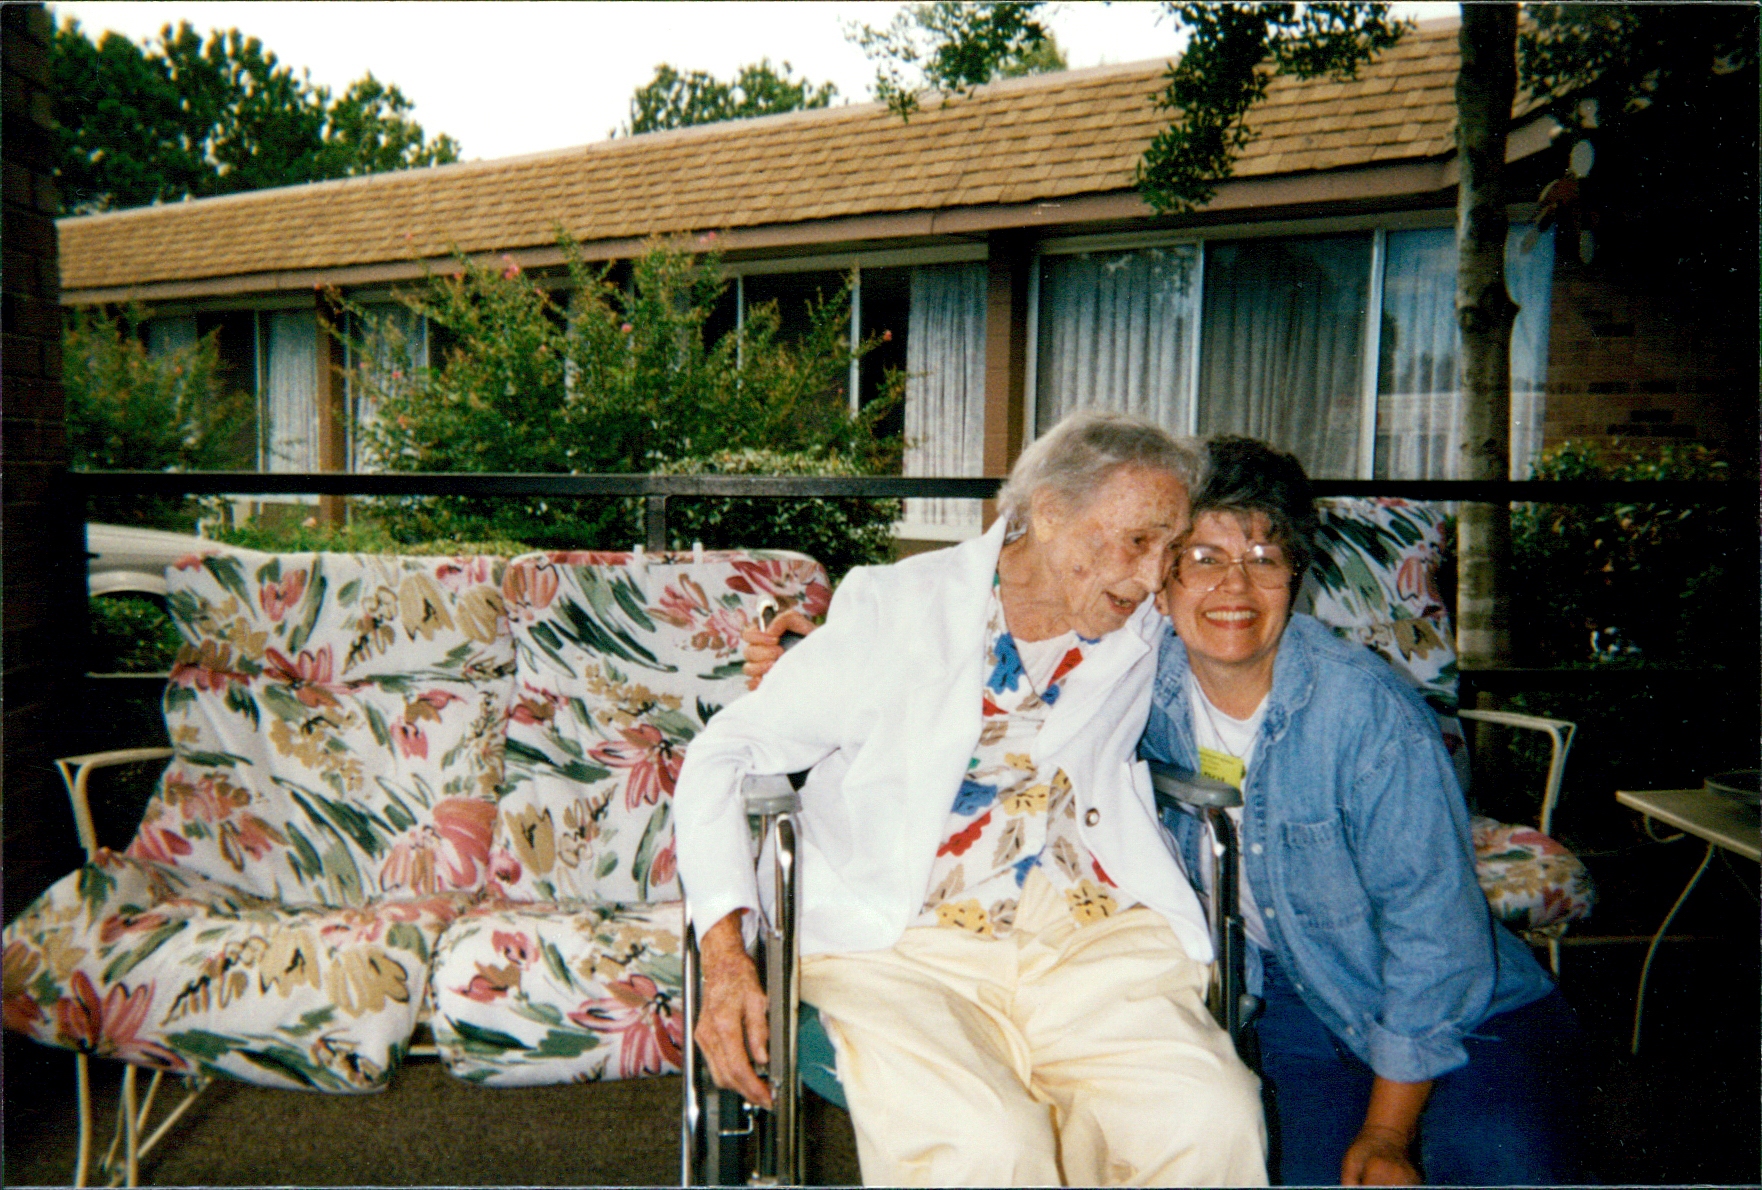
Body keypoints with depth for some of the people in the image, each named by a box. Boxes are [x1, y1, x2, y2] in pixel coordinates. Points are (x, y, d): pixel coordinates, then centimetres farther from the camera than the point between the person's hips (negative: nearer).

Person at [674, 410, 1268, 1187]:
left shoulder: (1143, 635, 8)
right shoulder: (896, 609, -2)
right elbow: (725, 754, 0)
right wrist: (725, 954, -11)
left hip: (1094, 943, 4)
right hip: (904, 946, -3)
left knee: (1214, 1122, -21)